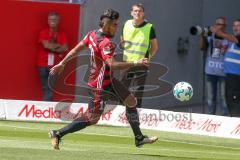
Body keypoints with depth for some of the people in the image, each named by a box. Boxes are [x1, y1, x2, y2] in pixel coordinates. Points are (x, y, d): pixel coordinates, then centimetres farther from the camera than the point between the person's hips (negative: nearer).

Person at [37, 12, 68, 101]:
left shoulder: (62, 34, 7)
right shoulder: (43, 32, 2)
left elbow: (65, 48, -4)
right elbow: (46, 45, -12)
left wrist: (52, 47, -9)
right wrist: (58, 46, -1)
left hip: (55, 65, 1)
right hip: (43, 64, -1)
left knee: (50, 88, -7)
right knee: (46, 88, 0)